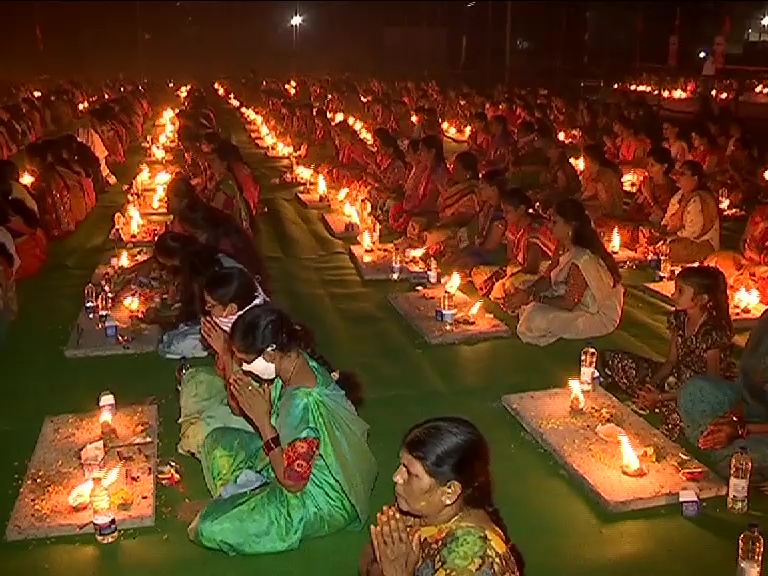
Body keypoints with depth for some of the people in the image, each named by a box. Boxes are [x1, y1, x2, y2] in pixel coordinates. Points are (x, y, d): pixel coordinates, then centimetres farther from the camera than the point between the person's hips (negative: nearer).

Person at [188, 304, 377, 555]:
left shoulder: (304, 403, -36)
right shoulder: (296, 361, -10)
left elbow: (292, 482, -26)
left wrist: (262, 420, -25)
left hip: (321, 499, -9)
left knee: (211, 529, -15)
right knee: (219, 439, 15)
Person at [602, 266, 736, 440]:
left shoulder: (714, 334, -25)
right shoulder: (678, 319, -3)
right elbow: (671, 362, 6)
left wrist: (662, 397, -22)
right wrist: (650, 384, -13)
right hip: (678, 379, 7)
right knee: (611, 359, -3)